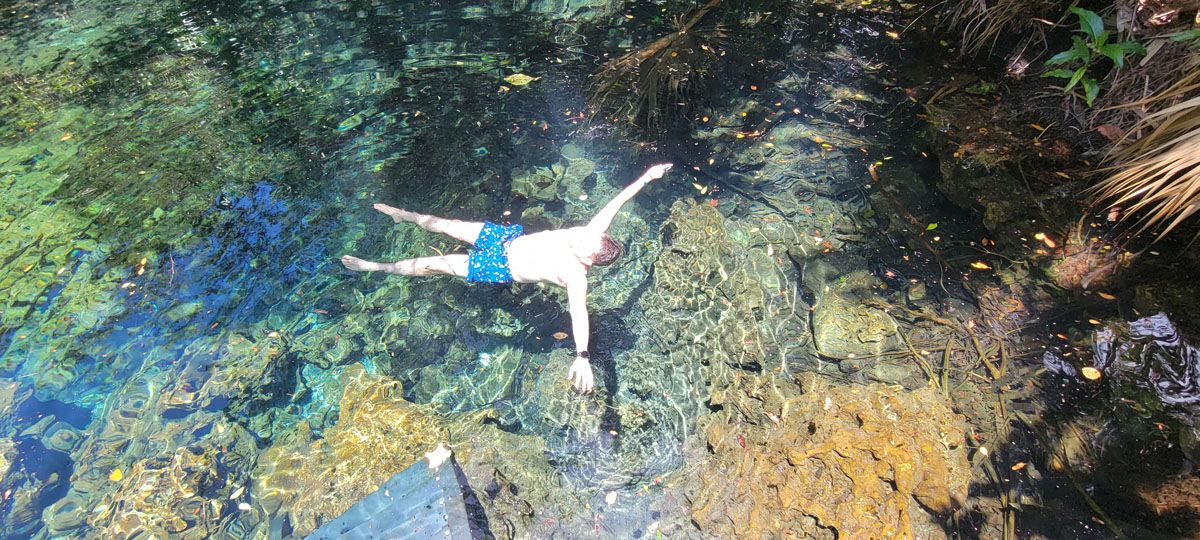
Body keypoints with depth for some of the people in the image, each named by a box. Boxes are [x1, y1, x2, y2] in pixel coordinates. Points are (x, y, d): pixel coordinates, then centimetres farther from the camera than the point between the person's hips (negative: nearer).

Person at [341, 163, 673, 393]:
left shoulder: (576, 276, -29)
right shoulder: (591, 234, -13)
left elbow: (579, 312, -43)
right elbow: (615, 202, -8)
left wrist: (582, 357, -56)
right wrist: (645, 178, -9)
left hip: (501, 267, -6)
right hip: (508, 236, 6)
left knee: (433, 264, 0)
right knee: (446, 225, 18)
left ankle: (377, 268, 24)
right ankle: (406, 215, 49)